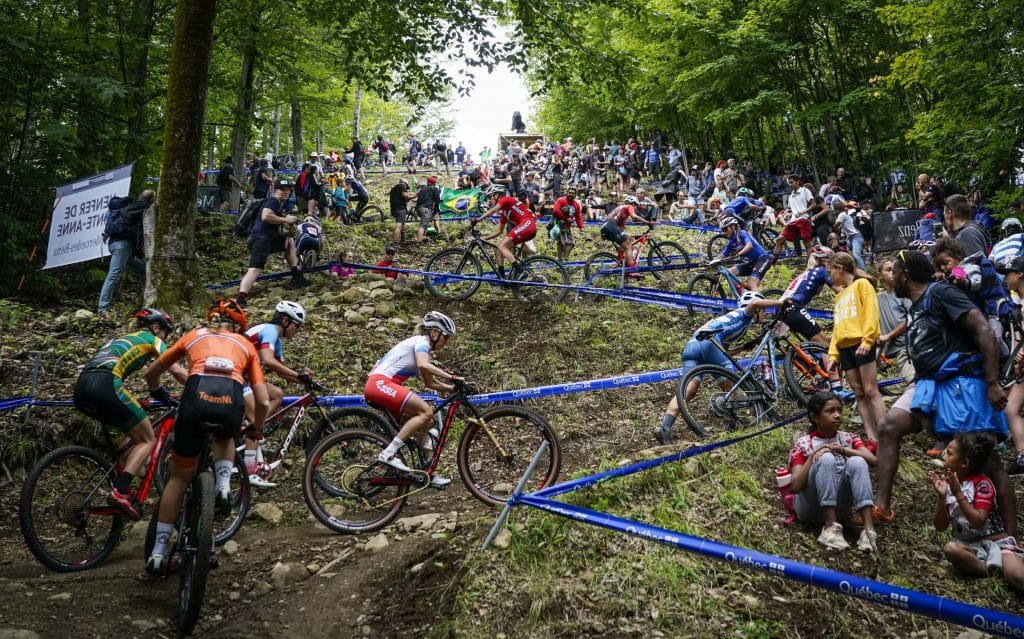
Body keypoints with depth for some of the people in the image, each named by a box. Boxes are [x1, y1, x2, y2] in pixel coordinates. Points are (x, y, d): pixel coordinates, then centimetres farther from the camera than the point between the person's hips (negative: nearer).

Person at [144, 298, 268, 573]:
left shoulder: (194, 335, 30)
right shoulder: (245, 344, 28)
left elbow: (152, 373, 37)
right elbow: (263, 401, 22)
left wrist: (159, 395, 58)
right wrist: (256, 429, 41)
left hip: (197, 398, 0)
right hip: (231, 404, 0)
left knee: (179, 477, 19)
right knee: (224, 438, 37)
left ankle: (158, 553, 21)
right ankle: (223, 487, 12)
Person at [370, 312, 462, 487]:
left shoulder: (422, 347, 25)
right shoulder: (421, 341, -4)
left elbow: (430, 383, 26)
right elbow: (423, 365, -26)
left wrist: (454, 388, 15)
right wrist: (452, 377, -26)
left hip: (378, 387, 10)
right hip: (380, 384, -10)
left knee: (424, 422, 9)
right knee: (426, 412, -20)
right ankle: (389, 453, -23)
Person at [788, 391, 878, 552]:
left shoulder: (848, 438, 15)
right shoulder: (802, 444, 5)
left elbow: (872, 460, -5)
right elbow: (795, 486, -6)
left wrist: (842, 450, -16)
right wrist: (812, 457, -15)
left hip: (838, 508, 3)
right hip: (810, 508, -2)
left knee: (856, 462, -22)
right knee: (826, 458, -26)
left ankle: (869, 529, -35)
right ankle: (831, 527, -34)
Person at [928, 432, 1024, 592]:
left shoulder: (982, 483, -9)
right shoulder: (947, 484, 5)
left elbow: (978, 522, -20)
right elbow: (941, 527, 0)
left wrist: (958, 494, -26)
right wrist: (942, 496, -15)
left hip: (997, 542, -5)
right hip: (970, 547, 5)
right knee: (950, 549, -34)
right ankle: (995, 569, -22)